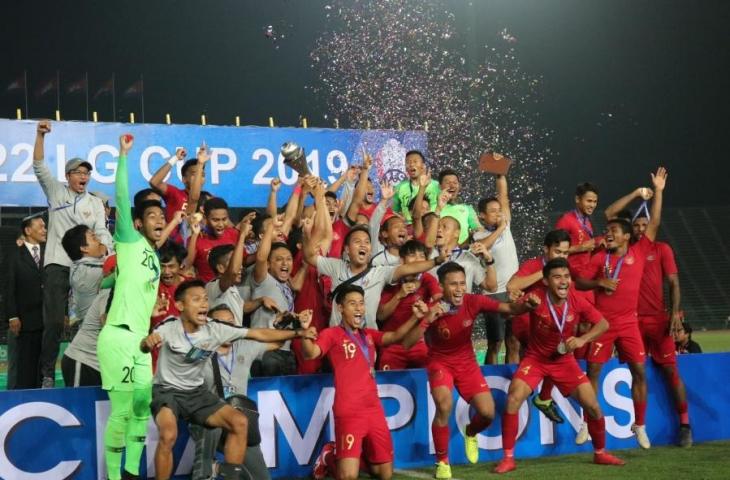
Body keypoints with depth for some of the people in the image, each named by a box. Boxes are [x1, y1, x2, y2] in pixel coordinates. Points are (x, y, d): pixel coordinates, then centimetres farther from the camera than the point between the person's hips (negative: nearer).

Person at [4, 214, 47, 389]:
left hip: (50, 319, 2)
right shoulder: (16, 257, 4)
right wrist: (12, 317, -9)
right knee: (26, 368, 0)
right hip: (27, 320, -2)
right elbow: (10, 289, 0)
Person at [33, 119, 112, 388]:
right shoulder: (56, 192, 10)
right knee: (54, 322, -9)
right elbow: (39, 167, -2)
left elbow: (102, 233, 4)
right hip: (57, 265, -2)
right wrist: (40, 135, -14)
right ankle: (47, 374, -4)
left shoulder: (95, 204, 13)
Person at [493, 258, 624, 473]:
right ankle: (508, 459, -7)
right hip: (535, 358, -2)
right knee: (513, 400, -20)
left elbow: (603, 324, -5)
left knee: (592, 406, -1)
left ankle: (600, 453, 25)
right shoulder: (537, 297, -23)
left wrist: (582, 339, -21)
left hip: (564, 360, 2)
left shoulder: (577, 301, -16)